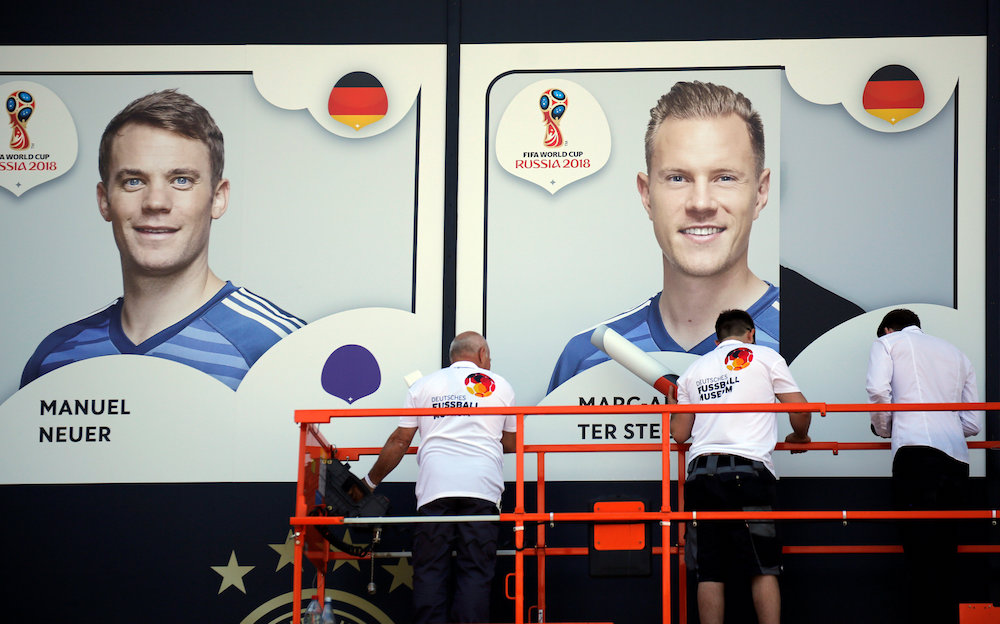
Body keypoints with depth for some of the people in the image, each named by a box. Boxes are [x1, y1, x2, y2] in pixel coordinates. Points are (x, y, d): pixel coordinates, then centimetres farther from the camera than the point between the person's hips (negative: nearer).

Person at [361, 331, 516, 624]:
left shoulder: (424, 385, 17)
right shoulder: (499, 386, 16)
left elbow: (399, 442, 15)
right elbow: (510, 443, 25)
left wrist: (370, 481, 26)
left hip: (435, 487, 1)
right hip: (481, 489, 0)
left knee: (429, 572, 0)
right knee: (475, 572, -2)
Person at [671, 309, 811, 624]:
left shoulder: (694, 369, 20)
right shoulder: (765, 356, 10)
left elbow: (680, 434, 20)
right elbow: (800, 410, 6)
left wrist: (671, 406, 41)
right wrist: (799, 437, 27)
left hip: (701, 471, 3)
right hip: (749, 470, -3)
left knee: (710, 573, 3)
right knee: (764, 569, -2)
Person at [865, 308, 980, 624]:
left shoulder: (888, 341, 16)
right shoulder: (957, 354, 30)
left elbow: (879, 390, -3)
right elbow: (971, 423, 22)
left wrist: (883, 429, 13)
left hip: (918, 452, -5)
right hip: (957, 459, 5)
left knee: (921, 554, -13)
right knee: (945, 558, 7)